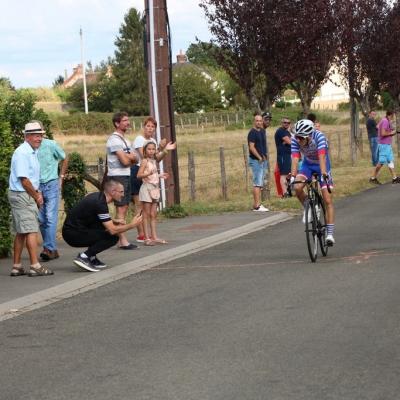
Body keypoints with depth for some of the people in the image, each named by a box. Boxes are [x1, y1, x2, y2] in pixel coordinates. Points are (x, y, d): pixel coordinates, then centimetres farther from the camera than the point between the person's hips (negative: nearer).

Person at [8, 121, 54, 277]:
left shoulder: (32, 152, 15)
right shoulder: (22, 153, -16)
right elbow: (24, 179, -19)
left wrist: (37, 193, 8)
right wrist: (36, 197, -10)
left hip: (27, 195, 10)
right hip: (22, 195, -10)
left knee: (21, 232, 11)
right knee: (31, 230, -10)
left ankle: (16, 267, 15)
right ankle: (35, 266, -11)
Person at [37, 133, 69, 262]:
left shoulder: (51, 145, -7)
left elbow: (64, 159, 8)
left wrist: (61, 177, 5)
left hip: (51, 184, -3)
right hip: (37, 187, 4)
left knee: (51, 217, -11)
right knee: (41, 220, 4)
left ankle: (49, 248, -16)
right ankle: (52, 249, 12)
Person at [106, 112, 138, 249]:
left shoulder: (124, 139, 18)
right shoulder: (114, 139, -13)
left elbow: (135, 159, 13)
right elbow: (125, 161, -19)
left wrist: (128, 156, -8)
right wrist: (130, 157, 2)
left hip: (126, 176, 10)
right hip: (117, 176, -10)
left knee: (125, 207, 9)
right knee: (121, 208, -9)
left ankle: (121, 240, 12)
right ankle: (123, 241, -9)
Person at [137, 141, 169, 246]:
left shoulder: (154, 161, 14)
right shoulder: (145, 161, -8)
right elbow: (139, 175, -17)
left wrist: (160, 176, 18)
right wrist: (148, 174, -32)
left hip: (155, 189, 7)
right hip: (147, 187, -7)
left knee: (153, 214, 8)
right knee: (146, 214, -6)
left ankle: (154, 236, 10)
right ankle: (147, 238, -6)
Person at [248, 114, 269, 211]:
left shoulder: (262, 131, 13)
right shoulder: (252, 133, -12)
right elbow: (251, 147, -18)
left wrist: (264, 156, 12)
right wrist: (259, 157, -17)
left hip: (263, 160, 9)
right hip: (256, 160, -9)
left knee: (260, 184, 11)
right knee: (257, 183, -11)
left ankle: (257, 204, 16)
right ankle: (257, 206, -11)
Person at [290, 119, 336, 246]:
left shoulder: (319, 137, -34)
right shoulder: (295, 140, -26)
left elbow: (322, 157, -44)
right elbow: (295, 159, -32)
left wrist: (323, 173, -58)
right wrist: (293, 176, -47)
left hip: (321, 165, -2)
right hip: (307, 164, 2)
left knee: (328, 201, -9)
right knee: (297, 188, -27)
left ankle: (330, 234, -5)